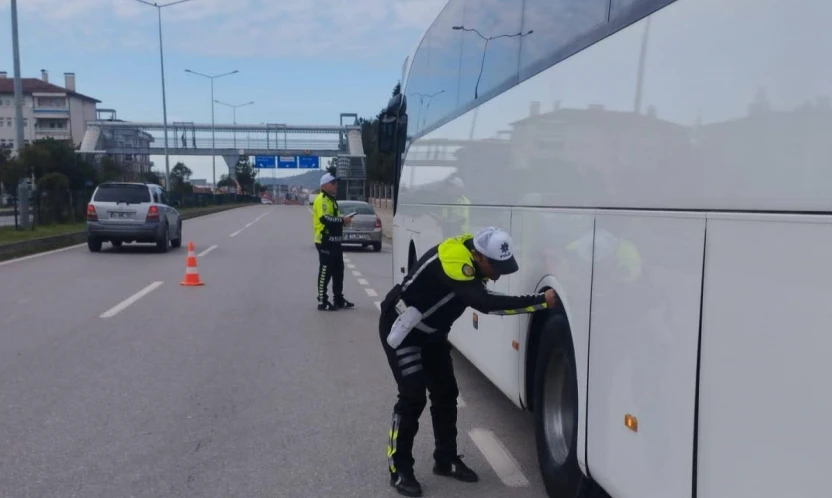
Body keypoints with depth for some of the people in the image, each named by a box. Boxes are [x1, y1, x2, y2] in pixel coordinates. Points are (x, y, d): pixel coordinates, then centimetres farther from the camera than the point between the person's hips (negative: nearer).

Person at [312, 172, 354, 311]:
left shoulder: (331, 200, 19)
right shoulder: (322, 200, -14)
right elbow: (325, 219, -26)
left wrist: (341, 221, 7)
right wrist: (343, 220, -20)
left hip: (334, 241, 10)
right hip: (325, 241, -10)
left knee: (338, 271, 15)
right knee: (325, 272, -5)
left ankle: (338, 299, 24)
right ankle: (322, 302, 1)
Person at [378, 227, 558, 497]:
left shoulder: (474, 259, -6)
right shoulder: (453, 259, -35)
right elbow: (485, 303, -43)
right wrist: (541, 301, -42)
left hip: (430, 331, 9)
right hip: (402, 328, -9)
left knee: (446, 394, 9)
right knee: (413, 397, -11)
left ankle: (446, 459, 24)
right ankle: (399, 469, 4)